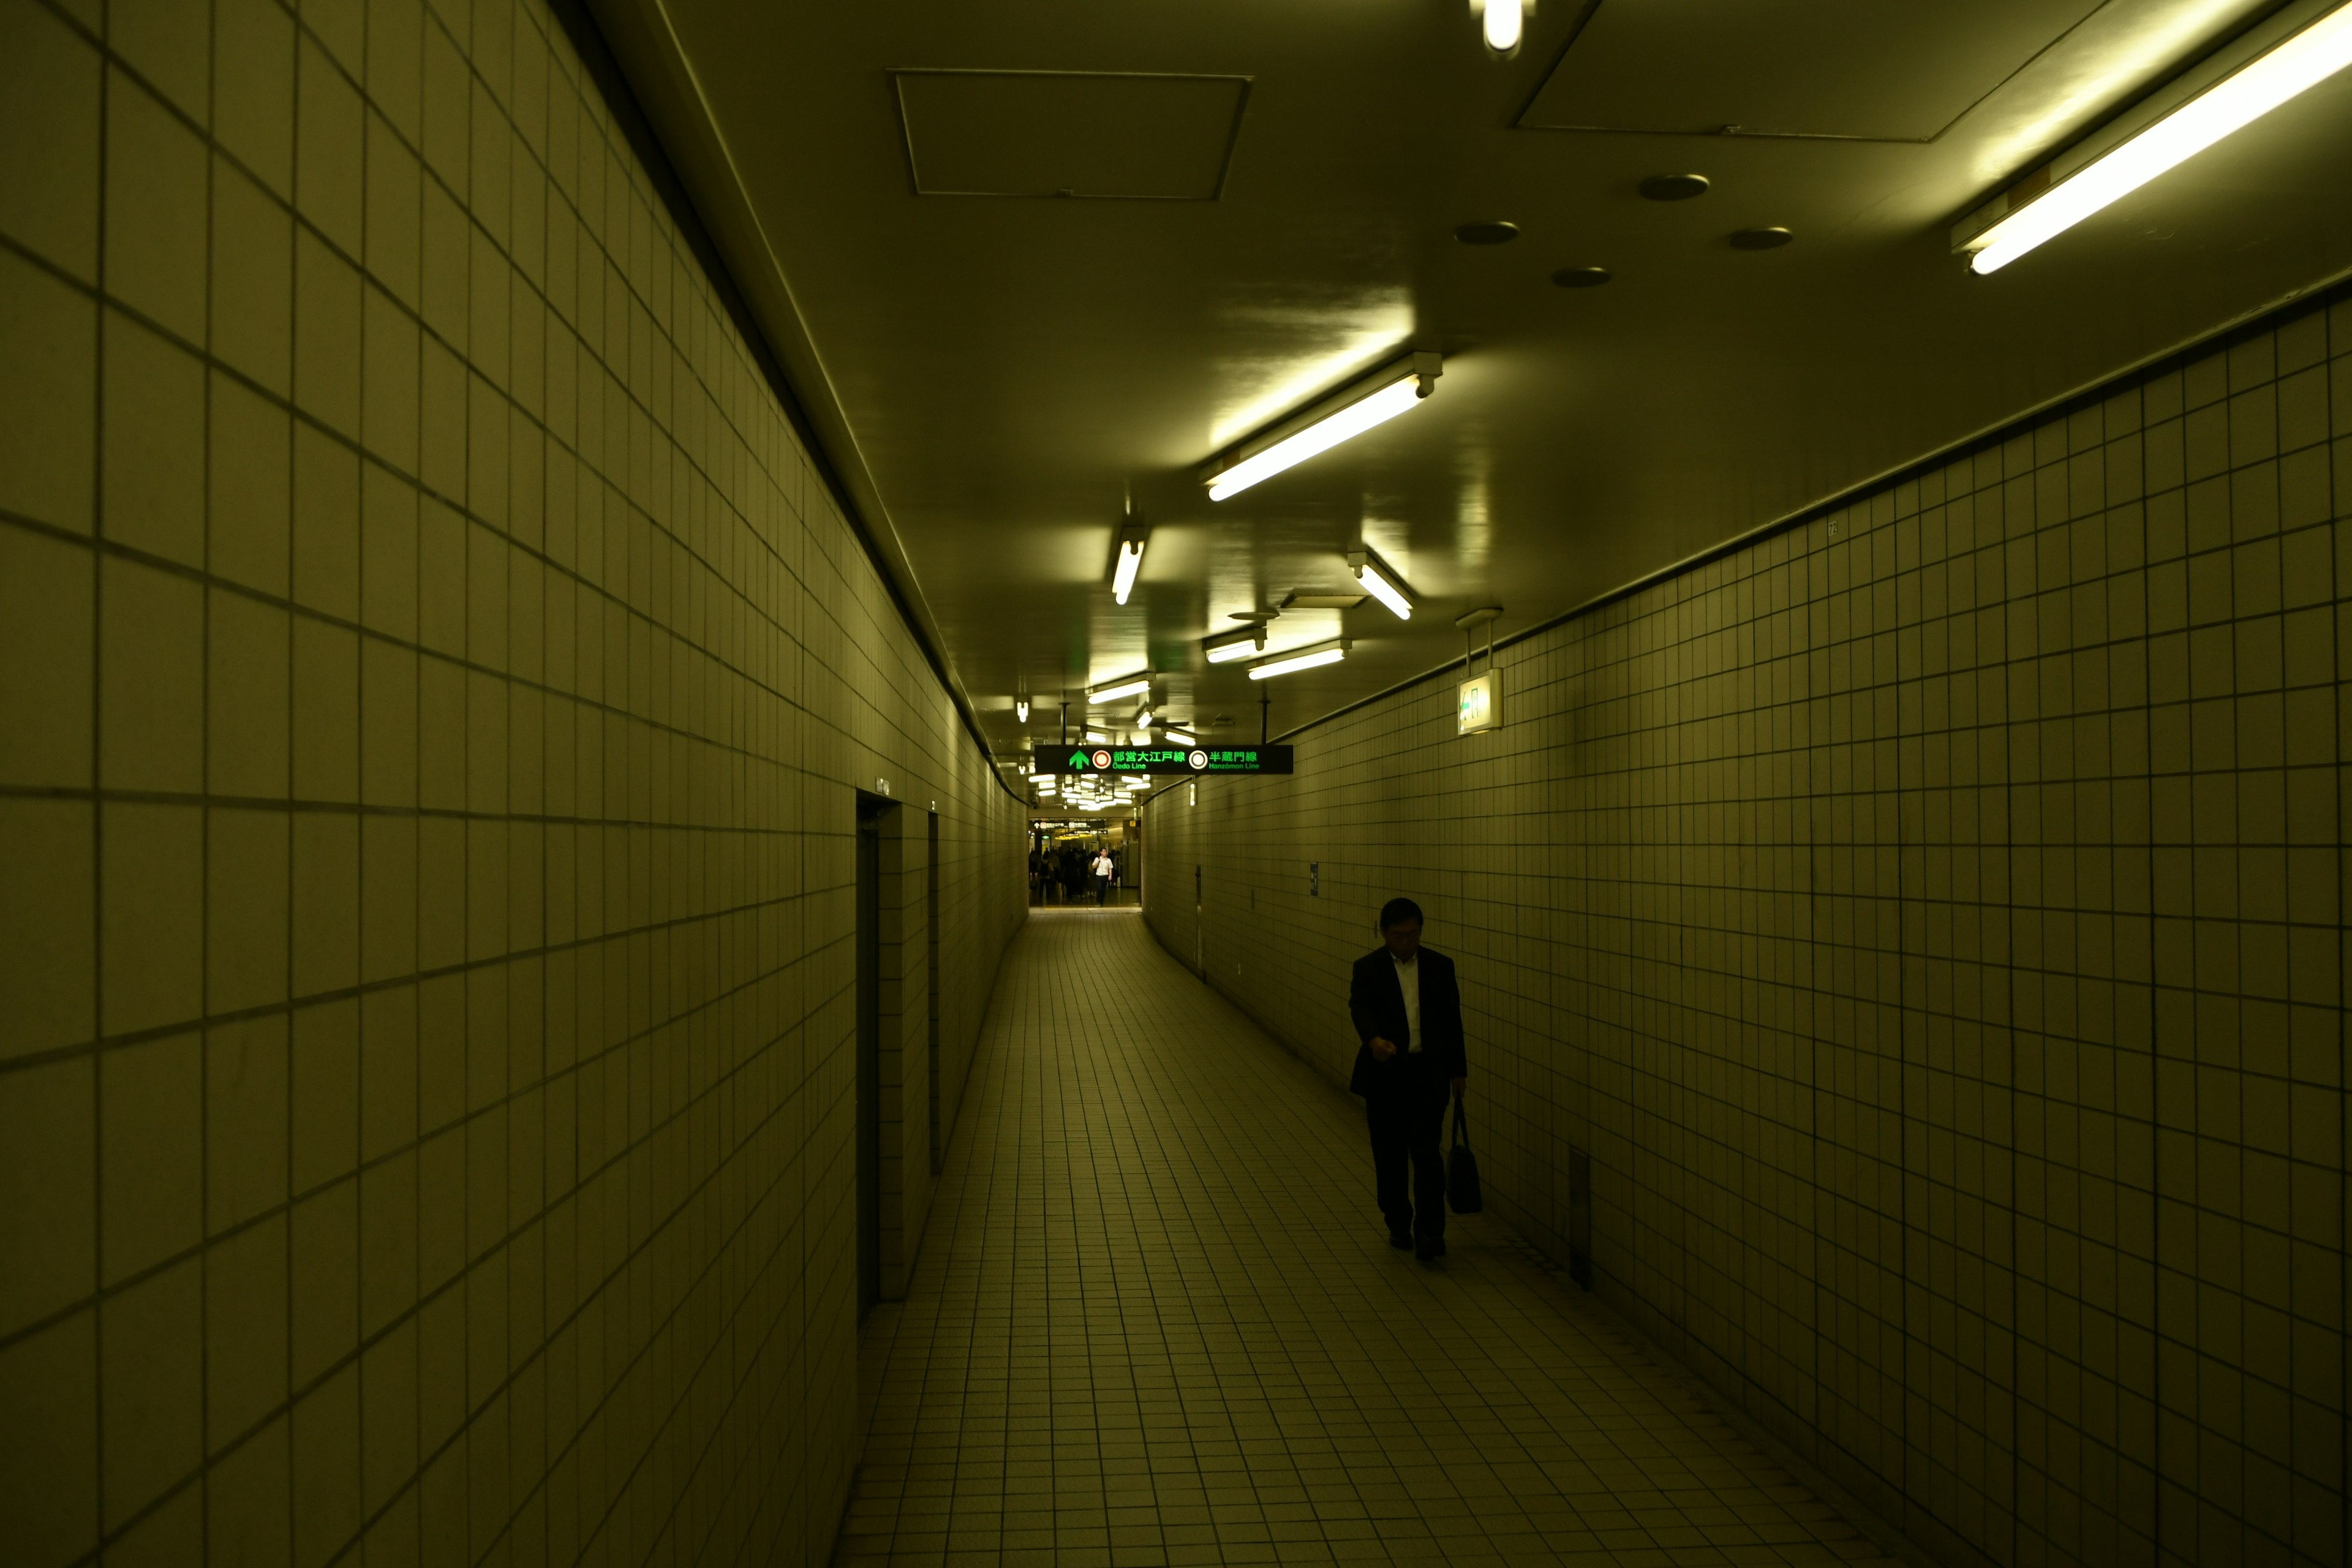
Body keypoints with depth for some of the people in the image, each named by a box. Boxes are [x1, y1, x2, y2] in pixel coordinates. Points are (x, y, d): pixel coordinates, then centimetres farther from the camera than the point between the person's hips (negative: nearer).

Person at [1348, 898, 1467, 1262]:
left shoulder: (1440, 966, 5)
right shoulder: (1367, 968, -2)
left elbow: (1452, 1019, 10)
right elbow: (1360, 1008, -18)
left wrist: (1458, 1069, 10)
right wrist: (1374, 1040, -38)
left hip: (1428, 1071, 0)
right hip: (1384, 1072, 0)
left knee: (1426, 1151, -8)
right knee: (1389, 1154, 8)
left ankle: (1429, 1231, -6)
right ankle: (1398, 1224, 24)